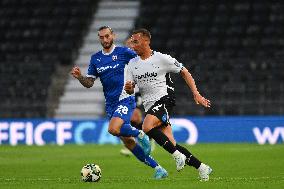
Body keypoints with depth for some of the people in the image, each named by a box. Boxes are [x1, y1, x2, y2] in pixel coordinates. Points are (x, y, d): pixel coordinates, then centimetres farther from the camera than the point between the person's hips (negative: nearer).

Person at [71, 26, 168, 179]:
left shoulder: (124, 52, -4)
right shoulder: (95, 59, 10)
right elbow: (89, 83, 10)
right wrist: (79, 77, -10)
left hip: (125, 99, -6)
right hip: (110, 104, 6)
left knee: (113, 129, -31)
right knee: (128, 142, 5)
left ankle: (140, 134, -3)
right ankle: (158, 169, 13)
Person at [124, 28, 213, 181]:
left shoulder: (161, 58, -5)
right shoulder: (132, 63, 10)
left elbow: (184, 72, 2)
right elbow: (130, 90, 12)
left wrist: (196, 94, -4)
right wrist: (128, 88, -13)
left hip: (164, 99, -6)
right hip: (149, 105, 6)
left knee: (147, 127, -32)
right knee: (172, 145, -4)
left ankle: (177, 155, -20)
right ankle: (201, 167, 7)